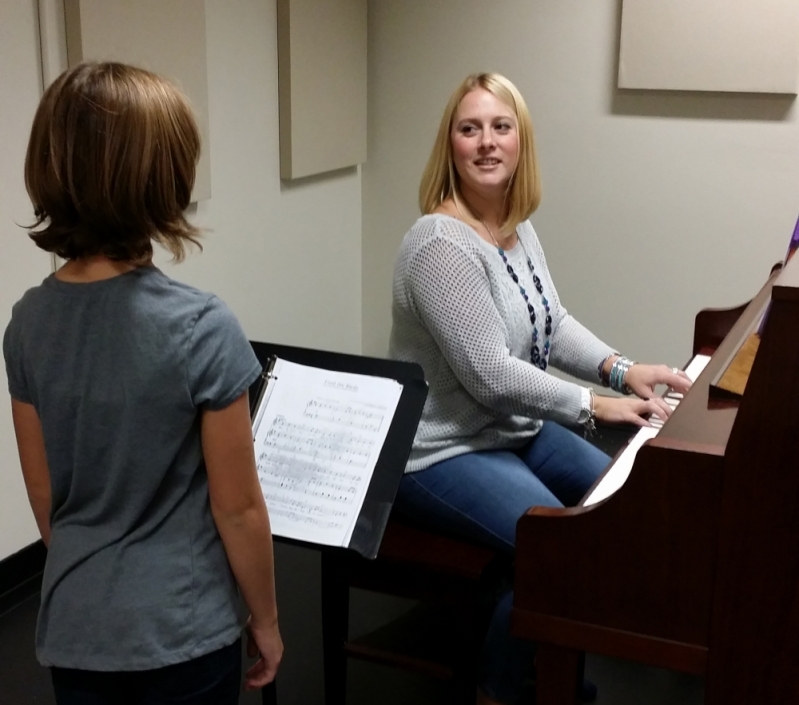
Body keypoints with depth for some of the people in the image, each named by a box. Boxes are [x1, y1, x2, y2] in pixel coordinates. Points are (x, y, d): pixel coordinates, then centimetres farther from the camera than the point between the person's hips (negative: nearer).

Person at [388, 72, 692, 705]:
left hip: (517, 428, 11)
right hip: (443, 451, -10)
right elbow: (491, 376, -28)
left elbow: (554, 325, 11)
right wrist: (594, 406, -20)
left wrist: (621, 369, -5)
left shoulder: (520, 230, 5)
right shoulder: (442, 245, -25)